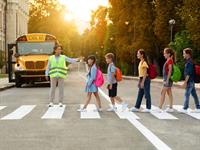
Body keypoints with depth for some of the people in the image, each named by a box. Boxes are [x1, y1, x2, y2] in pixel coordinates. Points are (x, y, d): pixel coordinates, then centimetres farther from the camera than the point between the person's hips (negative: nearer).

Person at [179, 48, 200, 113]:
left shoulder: (189, 62, -16)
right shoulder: (189, 62, 14)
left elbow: (188, 73, -20)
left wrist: (185, 82, -20)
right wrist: (186, 81, 22)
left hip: (190, 81, -10)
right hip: (192, 81, 10)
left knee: (187, 94, -6)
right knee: (194, 94, 11)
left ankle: (185, 109, -2)